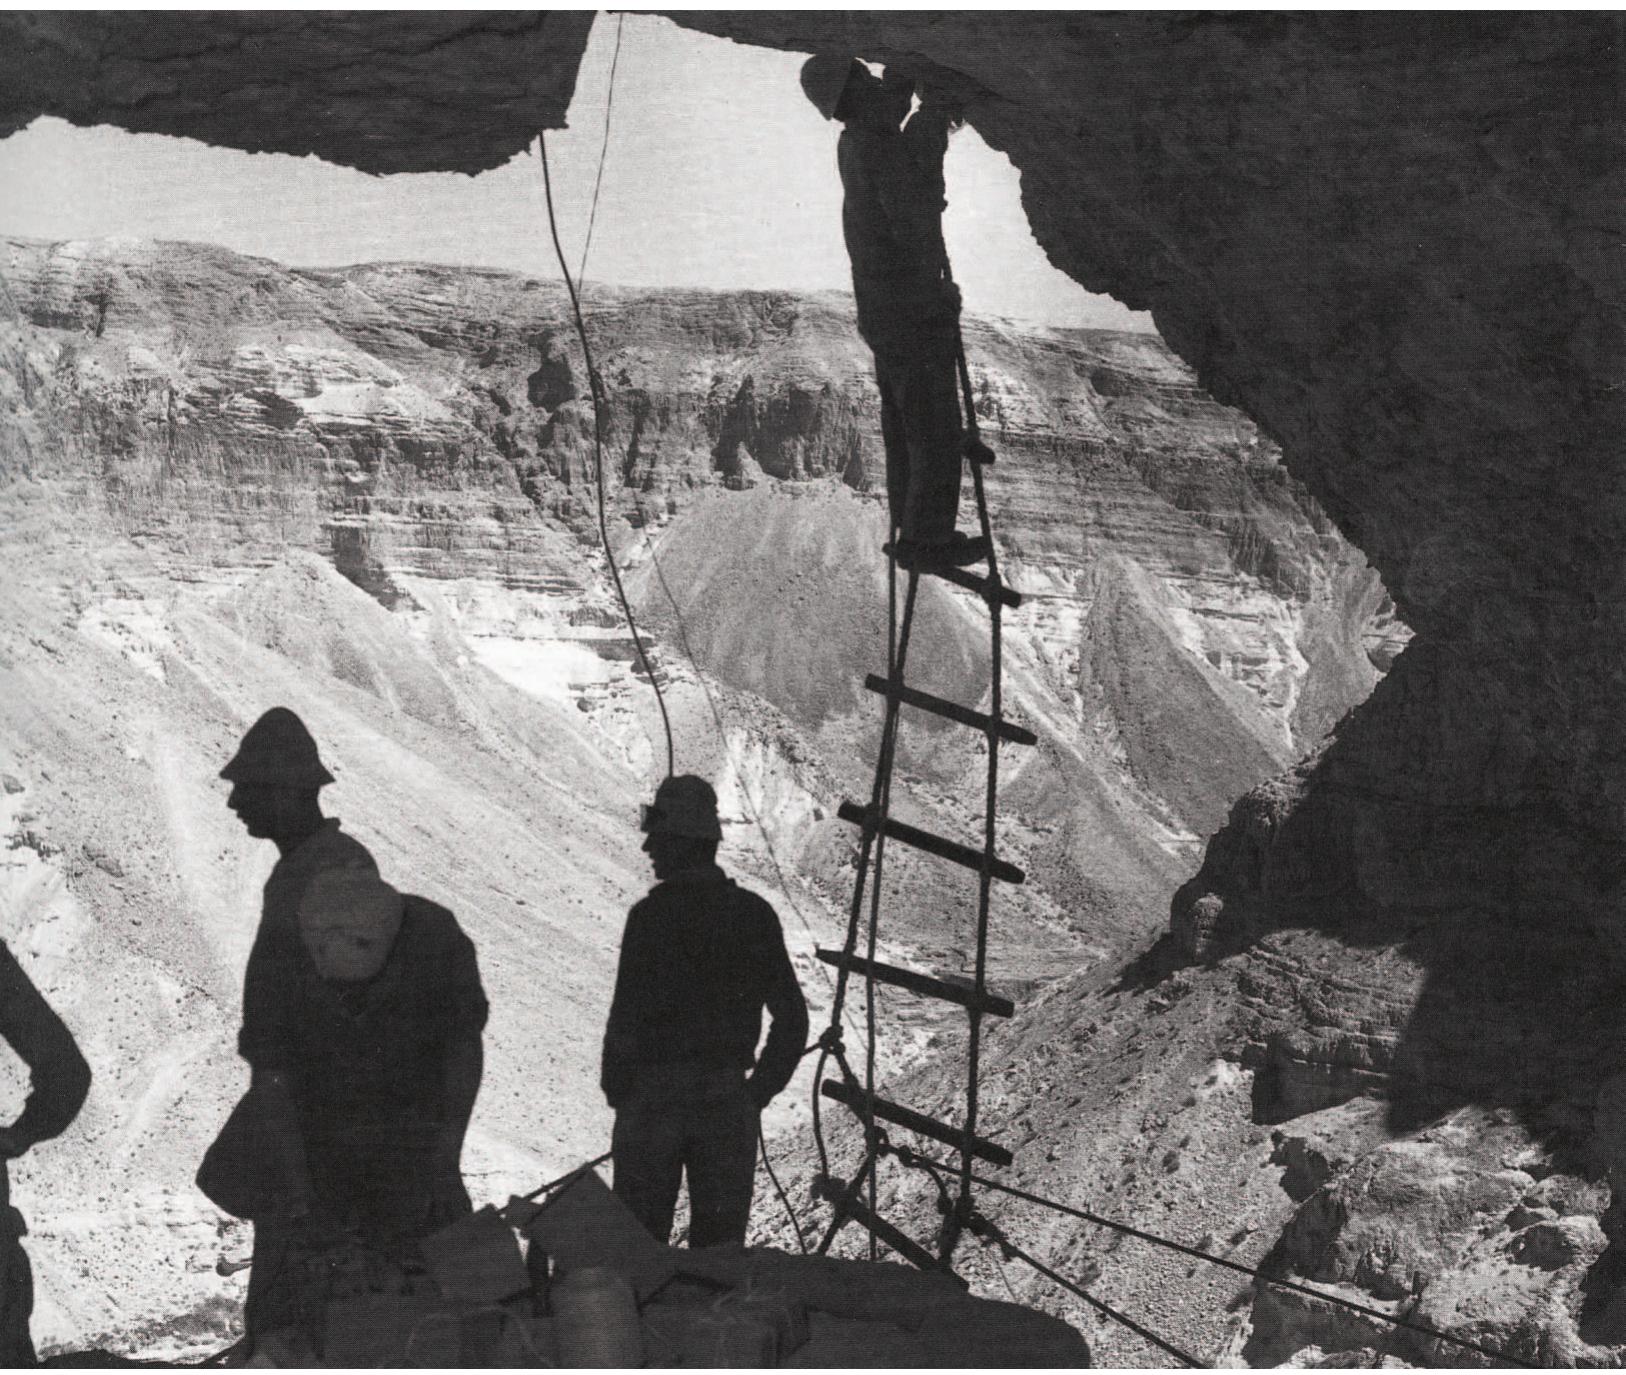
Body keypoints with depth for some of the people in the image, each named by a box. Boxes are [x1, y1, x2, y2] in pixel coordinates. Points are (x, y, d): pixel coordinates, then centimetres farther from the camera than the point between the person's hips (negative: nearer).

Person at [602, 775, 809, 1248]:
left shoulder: (652, 914, -12)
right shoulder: (755, 914, 2)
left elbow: (628, 1014, -13)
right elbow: (792, 1017, 5)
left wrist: (616, 1089, 0)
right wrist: (760, 1088, 12)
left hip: (655, 1093, -4)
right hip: (729, 1098, 4)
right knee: (722, 1241, 9)